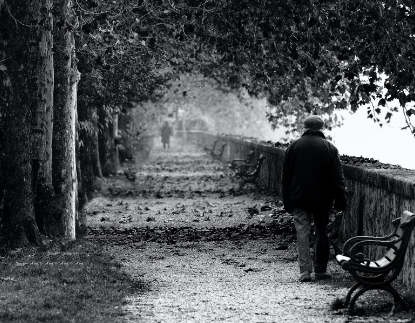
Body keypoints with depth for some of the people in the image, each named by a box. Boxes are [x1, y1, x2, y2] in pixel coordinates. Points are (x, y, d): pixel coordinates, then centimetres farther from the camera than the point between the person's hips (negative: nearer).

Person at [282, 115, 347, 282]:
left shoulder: (293, 147, 5)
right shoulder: (329, 148, 0)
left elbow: (285, 177, 7)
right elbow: (337, 178, -3)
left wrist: (287, 202, 12)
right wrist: (340, 200, 1)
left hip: (298, 198, 1)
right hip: (322, 199, 0)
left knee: (302, 233, -1)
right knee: (322, 233, 9)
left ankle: (305, 270, -10)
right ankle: (320, 270, 12)